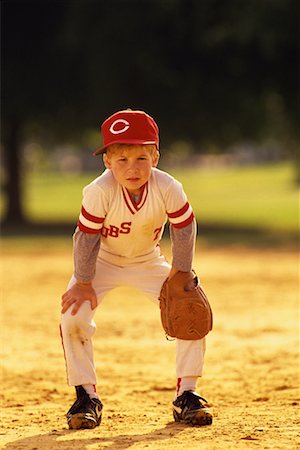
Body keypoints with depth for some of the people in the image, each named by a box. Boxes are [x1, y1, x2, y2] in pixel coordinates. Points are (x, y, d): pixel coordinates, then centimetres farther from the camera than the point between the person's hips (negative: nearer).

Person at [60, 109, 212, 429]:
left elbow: (184, 231, -14)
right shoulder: (99, 191, -33)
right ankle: (86, 396, -4)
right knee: (73, 316, -21)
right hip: (102, 261, -2)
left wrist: (178, 276, -12)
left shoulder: (168, 189, -29)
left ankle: (186, 396, 2)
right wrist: (83, 284, -16)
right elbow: (86, 237, -22)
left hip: (147, 262, 2)